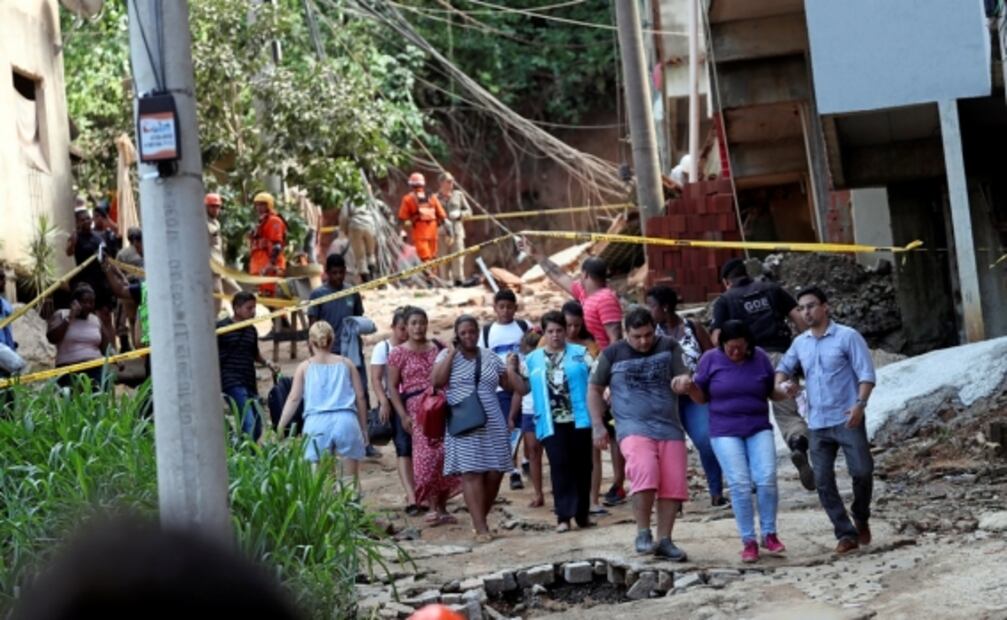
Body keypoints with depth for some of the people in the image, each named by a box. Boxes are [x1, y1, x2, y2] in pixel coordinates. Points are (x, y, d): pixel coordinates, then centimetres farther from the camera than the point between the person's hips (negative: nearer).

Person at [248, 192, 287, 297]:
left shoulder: (274, 221, -7)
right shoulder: (262, 222, 25)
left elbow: (277, 245, -18)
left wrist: (272, 263, -26)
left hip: (268, 267, -11)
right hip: (259, 266, 11)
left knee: (267, 295, -16)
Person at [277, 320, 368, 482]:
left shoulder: (305, 367, 13)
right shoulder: (346, 364, 17)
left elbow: (294, 399, 3)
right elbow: (360, 397, 13)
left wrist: (280, 427, 1)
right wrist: (363, 427, 18)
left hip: (317, 422, -1)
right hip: (346, 420, 1)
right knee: (351, 480, 6)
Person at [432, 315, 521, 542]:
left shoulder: (490, 357, 13)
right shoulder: (447, 355, 4)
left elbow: (509, 385, 15)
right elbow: (437, 381, -12)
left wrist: (511, 368, -1)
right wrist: (451, 353, -10)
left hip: (492, 424, 4)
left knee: (494, 472, 0)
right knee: (471, 473, -9)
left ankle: (480, 518, 18)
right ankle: (481, 527, -11)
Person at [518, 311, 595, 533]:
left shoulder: (580, 353, 7)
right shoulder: (533, 359, 13)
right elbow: (523, 388, 17)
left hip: (579, 419, 0)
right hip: (551, 423, 0)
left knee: (582, 465, 5)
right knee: (560, 465, -9)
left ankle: (582, 513, 16)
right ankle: (564, 516, -11)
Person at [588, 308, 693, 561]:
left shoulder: (669, 347, 7)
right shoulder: (613, 354, 4)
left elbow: (683, 376, 1)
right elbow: (595, 390, 12)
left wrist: (683, 381, -24)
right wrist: (598, 425, 3)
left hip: (669, 428, 3)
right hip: (634, 427, -3)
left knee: (674, 485, -3)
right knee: (645, 473, -26)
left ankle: (664, 540, 9)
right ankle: (643, 533, -13)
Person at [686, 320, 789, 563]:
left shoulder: (760, 358, 3)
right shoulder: (711, 359, 0)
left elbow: (771, 391, 12)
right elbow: (701, 397, 6)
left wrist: (786, 393, -9)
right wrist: (690, 387, -15)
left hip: (759, 428, 1)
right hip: (725, 432, -1)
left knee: (767, 479, -11)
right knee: (740, 485, -9)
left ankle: (769, 534, 5)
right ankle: (748, 541, 0)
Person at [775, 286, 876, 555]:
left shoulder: (848, 337, -4)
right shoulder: (800, 343, 12)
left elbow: (866, 374, -8)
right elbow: (783, 368, 24)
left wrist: (860, 403, -23)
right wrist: (782, 383, 0)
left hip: (847, 419, -5)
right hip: (818, 424, 5)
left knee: (862, 471, -11)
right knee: (823, 481, -2)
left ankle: (861, 519, 16)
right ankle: (846, 534, 4)